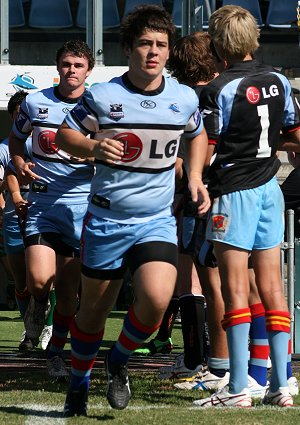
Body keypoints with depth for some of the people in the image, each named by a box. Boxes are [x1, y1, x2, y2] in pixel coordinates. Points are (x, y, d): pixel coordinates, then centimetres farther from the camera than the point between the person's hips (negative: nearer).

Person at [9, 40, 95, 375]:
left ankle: (56, 352, 19)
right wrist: (19, 165, 1)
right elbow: (16, 138, 20)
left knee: (69, 290, 3)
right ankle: (38, 305, 18)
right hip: (41, 204, 0)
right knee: (39, 279, -17)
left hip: (81, 205, 0)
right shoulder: (35, 103, 4)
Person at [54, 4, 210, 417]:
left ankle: (119, 362, 8)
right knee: (93, 311, 9)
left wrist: (195, 178, 6)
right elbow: (65, 134, 2)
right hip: (106, 219, -1)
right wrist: (94, 148, -18)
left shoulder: (185, 98, -1)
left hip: (158, 221, 1)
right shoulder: (102, 96, -9)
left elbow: (197, 135, 21)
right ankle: (79, 383, 35)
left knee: (156, 299, -22)